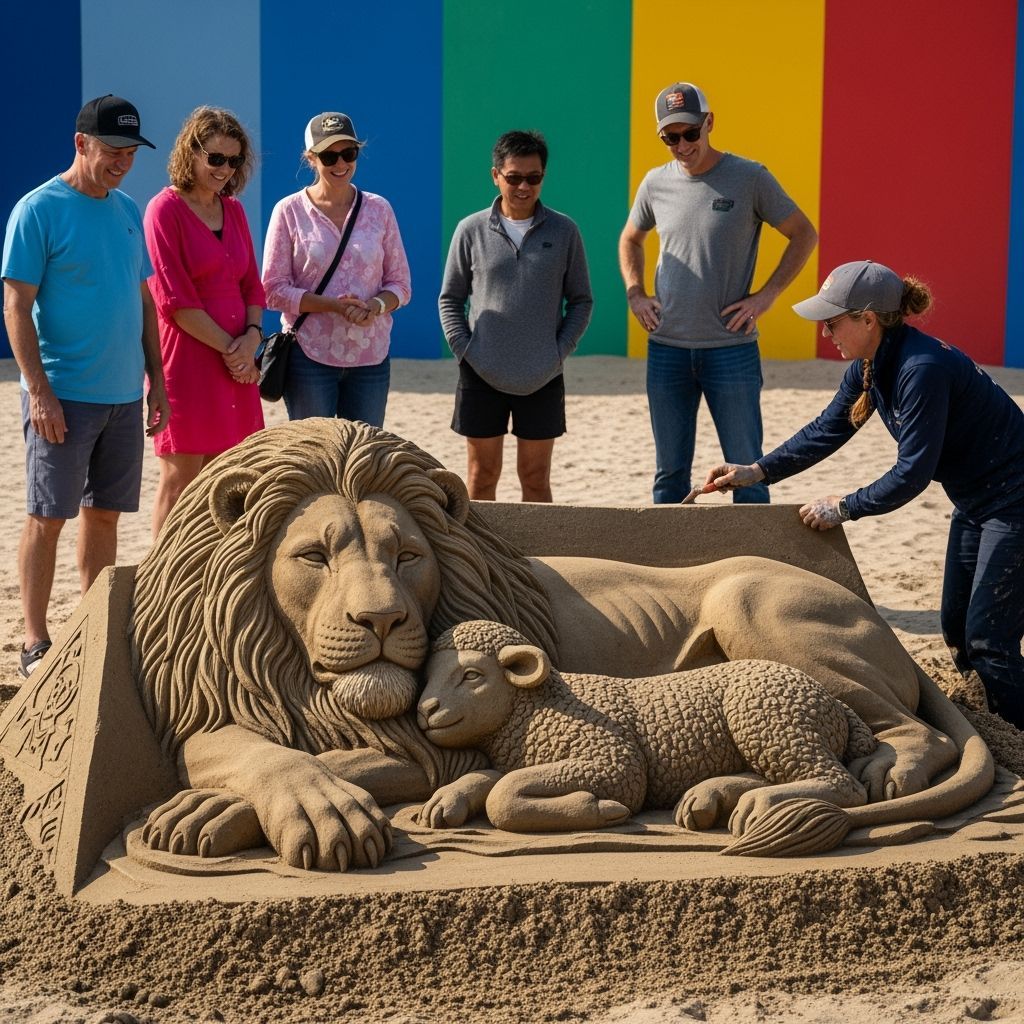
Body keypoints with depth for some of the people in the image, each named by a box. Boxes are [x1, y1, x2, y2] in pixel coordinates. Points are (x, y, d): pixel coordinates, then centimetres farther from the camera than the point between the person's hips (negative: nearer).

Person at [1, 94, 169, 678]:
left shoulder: (128, 211, 11)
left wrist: (156, 379, 13)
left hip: (123, 394, 6)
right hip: (63, 395, -6)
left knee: (105, 513, 11)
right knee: (48, 516, -2)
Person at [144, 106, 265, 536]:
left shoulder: (233, 210, 14)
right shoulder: (165, 210, -7)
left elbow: (252, 285, 16)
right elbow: (175, 299, -12)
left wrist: (252, 336, -3)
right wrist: (227, 347, -11)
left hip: (236, 361, 7)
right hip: (187, 359, -6)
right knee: (180, 477, -3)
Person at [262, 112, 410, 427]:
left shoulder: (379, 209, 6)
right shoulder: (289, 211, -1)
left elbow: (400, 284, 9)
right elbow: (274, 289, -3)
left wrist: (376, 305, -14)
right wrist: (333, 305, -17)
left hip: (370, 356, 3)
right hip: (309, 354, -2)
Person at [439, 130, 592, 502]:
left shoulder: (563, 231, 1)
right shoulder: (472, 230, 0)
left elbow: (581, 300, 7)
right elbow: (450, 299, 6)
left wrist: (560, 351, -5)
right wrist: (464, 350, -6)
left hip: (542, 379, 0)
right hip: (482, 376, 0)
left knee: (536, 478, 7)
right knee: (482, 476, 7)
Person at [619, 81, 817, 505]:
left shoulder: (750, 178, -4)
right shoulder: (656, 183, 7)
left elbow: (805, 235, 3)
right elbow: (630, 240, 25)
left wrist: (766, 294, -6)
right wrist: (635, 295, 9)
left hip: (731, 348, -3)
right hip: (666, 348, 4)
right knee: (670, 472, 10)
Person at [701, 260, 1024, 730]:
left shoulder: (922, 369, -29)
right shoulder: (869, 367, -1)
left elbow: (912, 473, -26)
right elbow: (827, 430, 9)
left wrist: (844, 507, -15)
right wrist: (756, 471, 2)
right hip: (975, 504, 10)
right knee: (957, 630, 15)